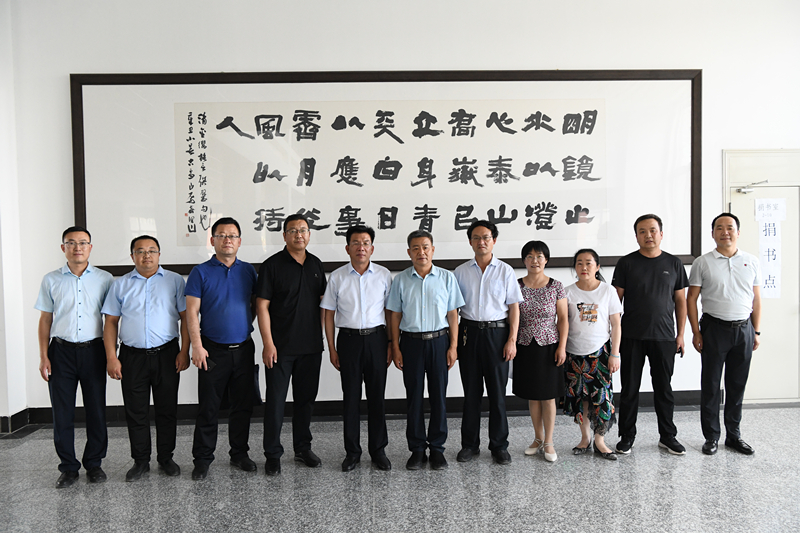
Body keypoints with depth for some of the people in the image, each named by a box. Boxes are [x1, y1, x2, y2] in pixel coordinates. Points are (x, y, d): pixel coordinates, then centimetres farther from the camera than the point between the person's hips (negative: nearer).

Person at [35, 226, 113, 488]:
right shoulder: (51, 280, 5)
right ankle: (69, 468, 18)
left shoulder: (104, 279, 3)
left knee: (96, 410, 5)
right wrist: (43, 356, 1)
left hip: (93, 350, 0)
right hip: (61, 350, 1)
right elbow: (45, 319, 8)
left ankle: (94, 463, 20)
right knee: (62, 412, 5)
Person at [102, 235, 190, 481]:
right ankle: (140, 461, 22)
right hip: (132, 356, 1)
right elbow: (111, 322, 7)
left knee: (167, 410, 7)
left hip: (166, 354, -1)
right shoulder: (120, 285, 9)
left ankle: (166, 458, 21)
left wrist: (184, 351, -6)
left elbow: (186, 317, 2)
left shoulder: (175, 281, 5)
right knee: (136, 412, 7)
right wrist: (111, 357, -1)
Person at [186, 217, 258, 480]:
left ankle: (239, 453, 25)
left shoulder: (248, 271, 8)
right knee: (208, 407, 4)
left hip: (244, 348, 3)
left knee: (243, 406, 11)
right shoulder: (201, 272, -2)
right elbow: (192, 312, -5)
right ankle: (202, 459, 18)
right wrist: (196, 346, -13)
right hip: (213, 350, -3)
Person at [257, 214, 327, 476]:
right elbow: (262, 306, -8)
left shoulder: (316, 264, 9)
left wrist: (323, 335, 11)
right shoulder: (272, 265, -6)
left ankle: (303, 448, 28)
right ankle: (273, 454, 15)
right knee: (275, 400, 2)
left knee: (306, 398, 14)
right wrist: (268, 343, -13)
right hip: (281, 347, -4)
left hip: (311, 346, 5)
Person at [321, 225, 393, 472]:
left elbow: (389, 311, 7)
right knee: (350, 397, 6)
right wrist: (332, 348, 1)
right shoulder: (337, 277, 1)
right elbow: (329, 314, 5)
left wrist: (391, 344, 2)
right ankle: (352, 451, 19)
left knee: (377, 396, 6)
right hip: (348, 339, 0)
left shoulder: (383, 275, 2)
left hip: (376, 338, 0)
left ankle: (378, 450, 20)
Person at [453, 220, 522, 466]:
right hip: (469, 332, 1)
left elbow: (514, 307, 2)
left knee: (497, 392, 4)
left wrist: (512, 339, -6)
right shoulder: (460, 272, 6)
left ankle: (499, 445, 17)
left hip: (497, 332, -1)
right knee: (471, 392, 8)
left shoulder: (505, 271, 3)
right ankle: (470, 444, 20)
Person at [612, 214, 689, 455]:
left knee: (663, 388, 12)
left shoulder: (673, 263, 6)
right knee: (629, 388, 6)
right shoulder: (626, 263, 0)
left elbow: (681, 300, 9)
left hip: (664, 336, 2)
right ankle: (627, 436, 18)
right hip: (631, 336, -1)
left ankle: (668, 436, 25)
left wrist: (680, 334, 5)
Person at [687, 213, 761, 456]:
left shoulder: (751, 262, 7)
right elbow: (691, 298, -1)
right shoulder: (702, 263, -1)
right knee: (711, 385, 3)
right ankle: (711, 437, 14)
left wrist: (756, 331, 7)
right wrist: (696, 332, -6)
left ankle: (734, 435, 24)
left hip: (743, 329, 3)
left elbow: (756, 299, 10)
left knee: (737, 385, 11)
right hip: (714, 328, -2)